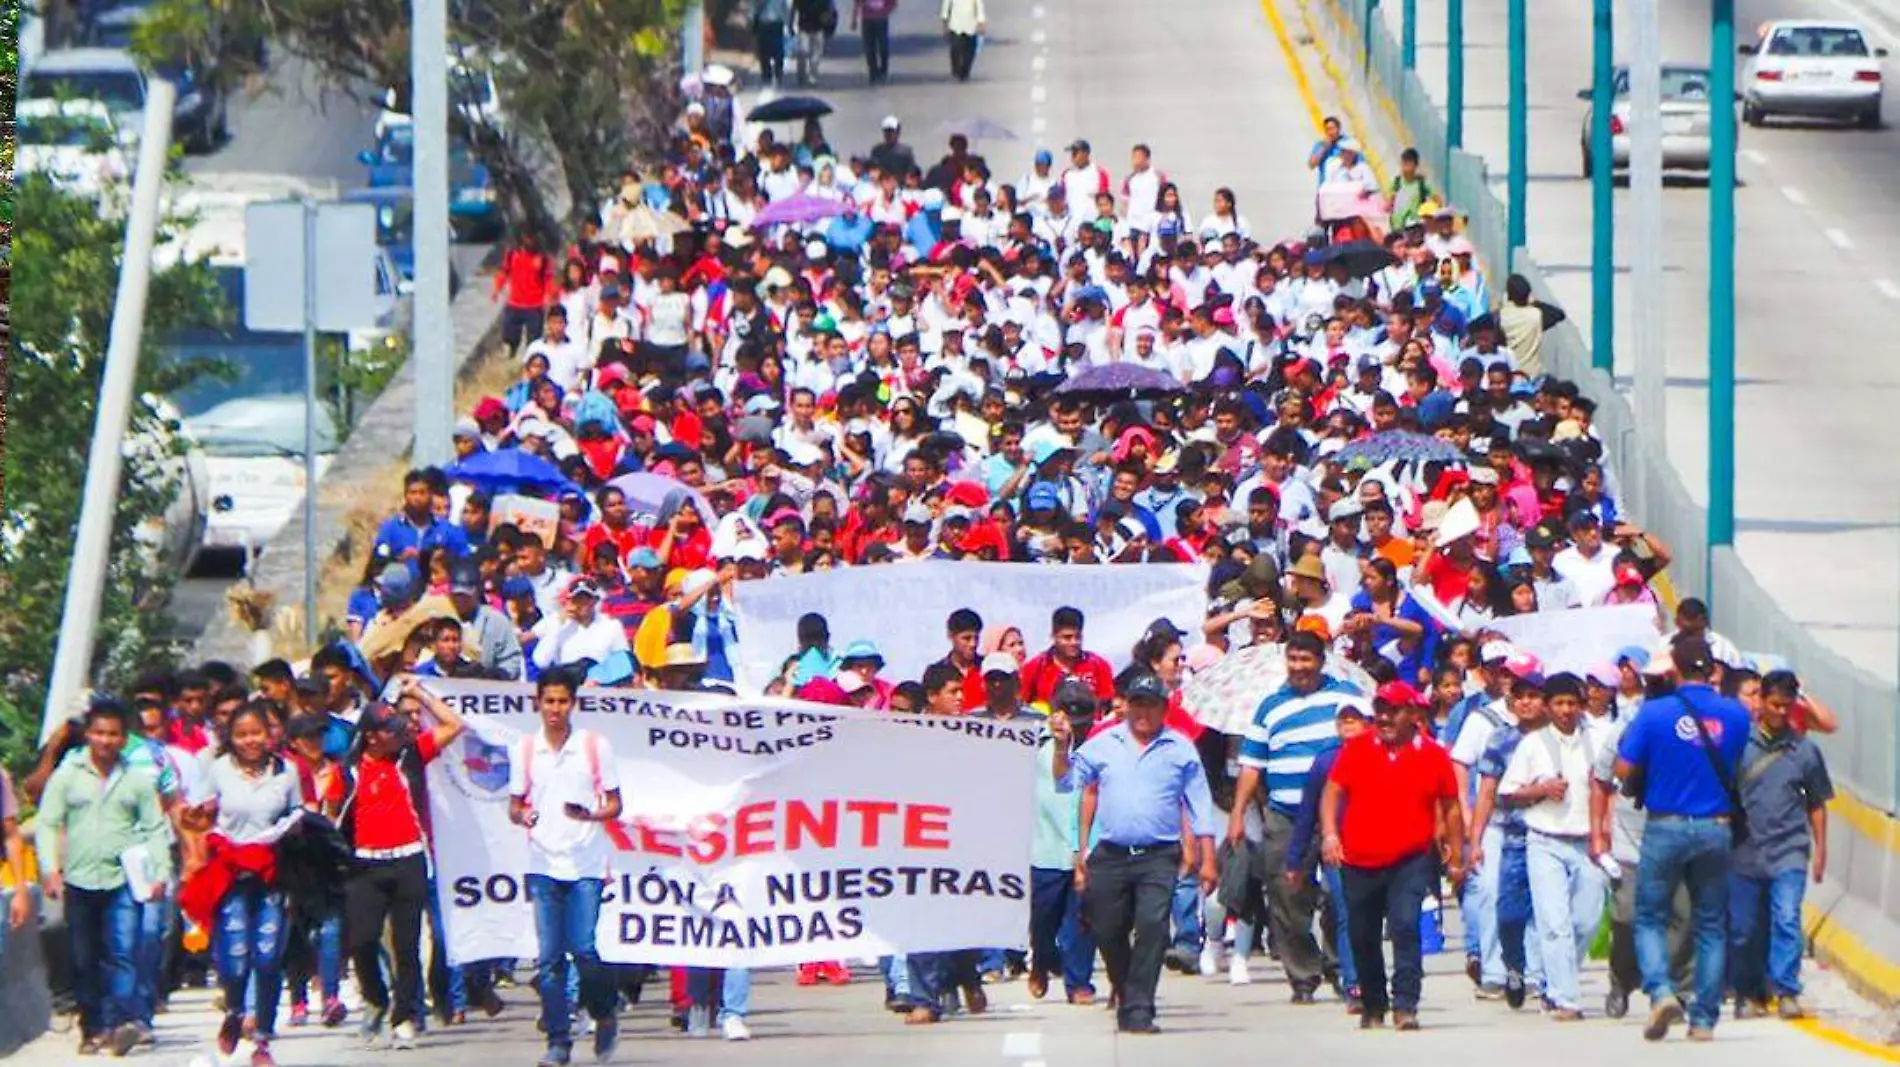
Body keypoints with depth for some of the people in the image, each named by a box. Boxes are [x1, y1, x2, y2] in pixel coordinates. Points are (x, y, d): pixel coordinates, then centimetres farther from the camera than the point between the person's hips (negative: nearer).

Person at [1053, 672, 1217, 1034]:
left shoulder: (1181, 750, 7)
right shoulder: (1101, 746, 10)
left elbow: (1199, 806, 9)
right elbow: (1066, 783, 8)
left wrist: (1207, 860, 5)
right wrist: (1062, 746, -8)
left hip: (1158, 857, -2)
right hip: (1110, 854, 2)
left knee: (1152, 926, -17)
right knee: (1108, 931, 6)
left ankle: (1138, 1009, -15)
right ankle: (1126, 995, 28)